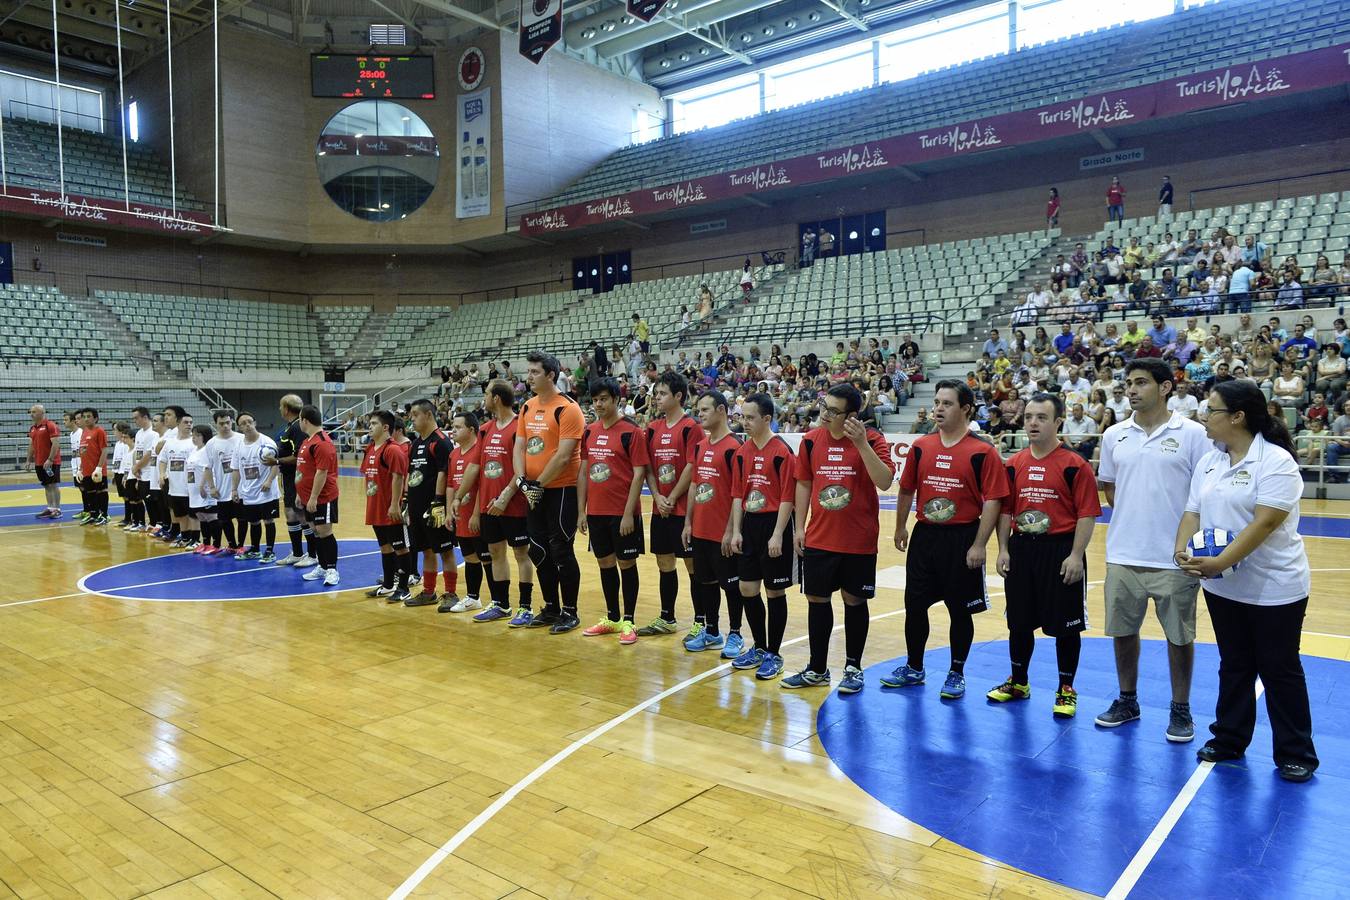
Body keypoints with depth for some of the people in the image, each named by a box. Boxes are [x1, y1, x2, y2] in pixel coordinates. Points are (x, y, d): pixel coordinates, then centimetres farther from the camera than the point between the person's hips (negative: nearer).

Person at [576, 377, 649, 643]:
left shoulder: (632, 431, -9)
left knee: (626, 563, 3)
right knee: (605, 563, 14)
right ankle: (612, 618, 26)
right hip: (596, 511, 6)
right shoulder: (589, 431, 8)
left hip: (623, 512, -6)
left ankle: (628, 621, 14)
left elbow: (639, 474, -12)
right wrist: (581, 510, 7)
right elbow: (583, 471, 11)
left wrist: (629, 513, -16)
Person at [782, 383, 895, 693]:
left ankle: (853, 668, 24)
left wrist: (861, 443, -27)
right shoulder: (811, 440, 1)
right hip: (818, 538, 4)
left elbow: (885, 482, -21)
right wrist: (799, 527, 6)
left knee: (854, 600, 8)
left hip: (858, 541, -3)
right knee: (816, 600, 9)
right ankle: (817, 670, 22)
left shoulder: (871, 440, -9)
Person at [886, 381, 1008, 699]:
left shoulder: (983, 451, -8)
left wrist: (978, 545, -15)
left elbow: (992, 500, -11)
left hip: (962, 539, -4)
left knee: (960, 610, 7)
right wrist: (901, 528, 13)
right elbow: (906, 490, 13)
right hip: (924, 537, 4)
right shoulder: (921, 446, 5)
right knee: (914, 605, 10)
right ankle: (914, 668, 28)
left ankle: (956, 674, 24)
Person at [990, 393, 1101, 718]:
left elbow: (1087, 514, -11)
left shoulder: (1074, 464, -8)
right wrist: (1003, 549, 5)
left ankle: (1066, 690, 20)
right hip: (1021, 549, 5)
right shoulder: (1015, 464, 7)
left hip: (1060, 551, -5)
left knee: (1065, 625, 5)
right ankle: (1018, 682, 30)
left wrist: (1076, 555, -16)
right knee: (1019, 621, 14)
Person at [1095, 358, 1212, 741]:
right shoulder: (1114, 436, 6)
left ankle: (1180, 710, 24)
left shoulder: (1192, 434, -6)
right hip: (1123, 553, 4)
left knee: (1179, 635, 8)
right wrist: (1132, 517, 7)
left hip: (1175, 555, -4)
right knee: (1122, 629, 12)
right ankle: (1127, 701, 29)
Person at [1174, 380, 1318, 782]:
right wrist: (1183, 550, -14)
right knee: (1234, 667, 17)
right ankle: (1229, 740, 29)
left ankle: (1296, 755, 22)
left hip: (1274, 587, -6)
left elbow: (1264, 523, -25)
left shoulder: (1276, 461, -16)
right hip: (1222, 586, 6)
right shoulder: (1208, 462, 7)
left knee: (1280, 671, 7)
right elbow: (1193, 513, 5)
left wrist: (1219, 563, -29)